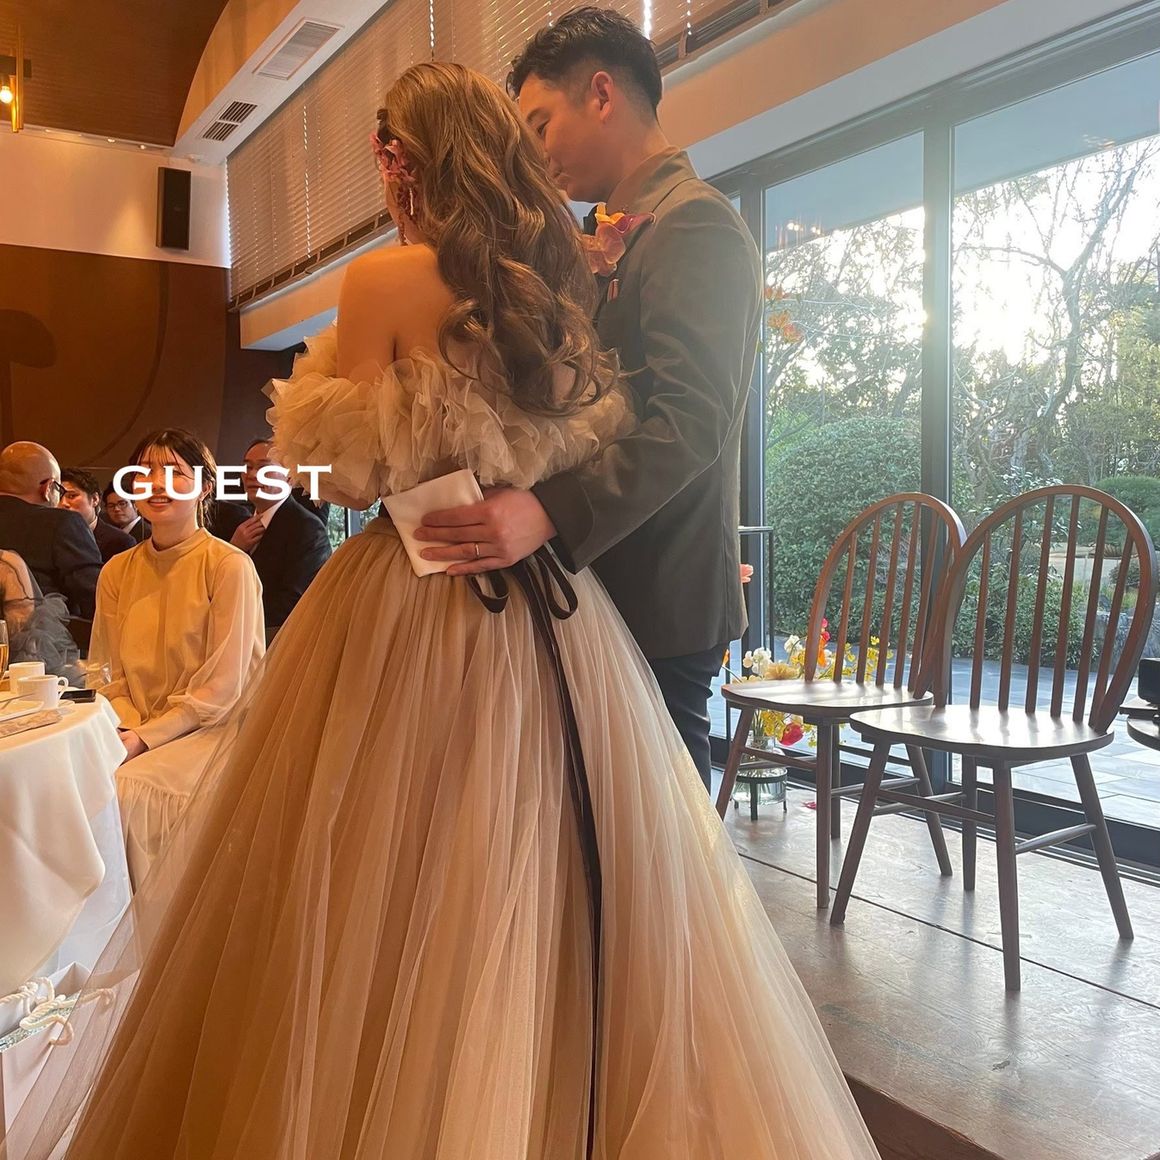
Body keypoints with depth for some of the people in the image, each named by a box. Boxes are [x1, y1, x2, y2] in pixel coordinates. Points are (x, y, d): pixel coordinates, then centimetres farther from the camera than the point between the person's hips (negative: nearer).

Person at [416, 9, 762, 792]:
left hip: (657, 593, -9)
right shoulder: (617, 235, 18)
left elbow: (690, 423, -23)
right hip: (605, 582, 9)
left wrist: (550, 513, -31)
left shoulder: (695, 222, -11)